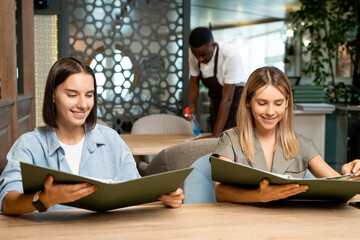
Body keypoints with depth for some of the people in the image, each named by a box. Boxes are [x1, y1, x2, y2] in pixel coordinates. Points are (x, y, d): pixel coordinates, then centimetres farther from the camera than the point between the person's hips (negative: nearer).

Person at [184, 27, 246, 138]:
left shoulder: (231, 56, -33)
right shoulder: (193, 53, -17)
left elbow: (227, 99, -34)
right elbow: (194, 82, -3)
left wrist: (216, 134, -38)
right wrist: (191, 106, -24)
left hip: (235, 94, -5)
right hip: (215, 95, 5)